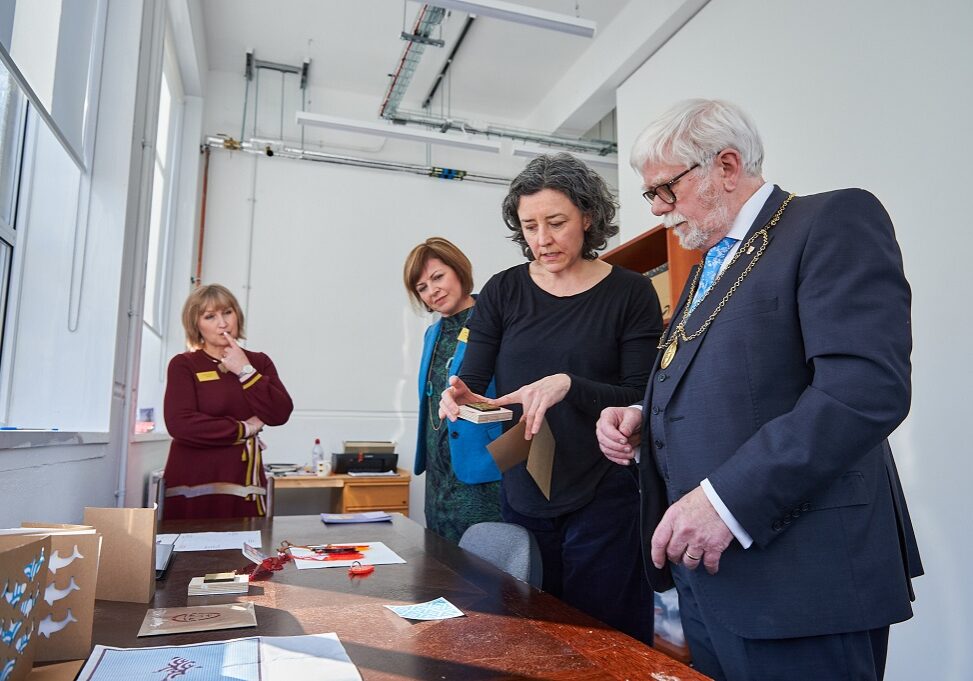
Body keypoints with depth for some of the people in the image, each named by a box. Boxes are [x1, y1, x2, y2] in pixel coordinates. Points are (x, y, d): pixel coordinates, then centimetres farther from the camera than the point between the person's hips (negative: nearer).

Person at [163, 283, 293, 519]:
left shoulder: (259, 362, 11)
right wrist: (244, 429, -7)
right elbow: (179, 424, -13)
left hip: (245, 482, 3)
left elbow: (280, 414, -2)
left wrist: (246, 371, -7)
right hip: (194, 484, -2)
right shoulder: (184, 365, 1)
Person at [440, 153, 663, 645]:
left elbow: (642, 399, -8)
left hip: (604, 499, -2)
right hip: (522, 495, 3)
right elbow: (471, 381, 3)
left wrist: (569, 385, -25)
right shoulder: (503, 292, 3)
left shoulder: (631, 294, -3)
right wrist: (458, 397, -20)